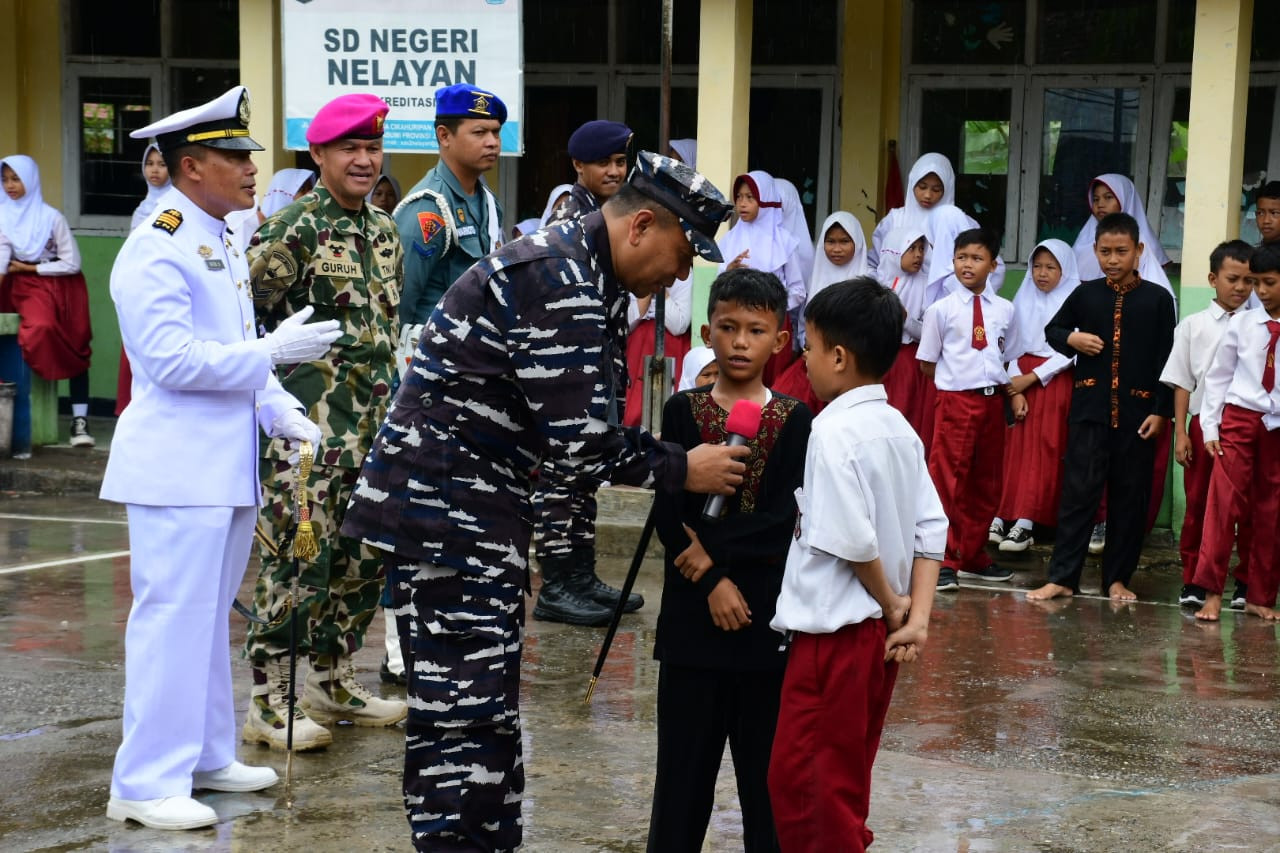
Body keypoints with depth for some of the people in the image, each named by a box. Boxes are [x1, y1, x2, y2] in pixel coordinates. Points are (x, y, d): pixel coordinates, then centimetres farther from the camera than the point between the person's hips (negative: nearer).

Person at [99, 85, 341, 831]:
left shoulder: (223, 246, 17)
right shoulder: (156, 251, -13)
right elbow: (171, 359, -21)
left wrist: (283, 412, 7)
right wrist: (271, 351, -17)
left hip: (229, 467, 9)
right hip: (179, 471, -9)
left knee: (210, 620, 16)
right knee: (173, 621, -7)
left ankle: (204, 756, 26)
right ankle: (147, 784, -1)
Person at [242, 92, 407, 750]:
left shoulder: (384, 229, 14)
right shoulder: (292, 229, -10)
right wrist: (277, 377, -9)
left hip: (376, 421, 8)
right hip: (310, 424, -8)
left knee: (365, 556, 11)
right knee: (298, 553, -7)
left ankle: (333, 683, 24)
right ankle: (269, 701, 0)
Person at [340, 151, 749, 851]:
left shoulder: (574, 272, 15)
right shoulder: (556, 282, -18)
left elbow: (580, 423, 16)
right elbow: (578, 440, -21)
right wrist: (681, 470, -9)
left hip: (477, 512, 11)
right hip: (442, 509, -11)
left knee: (488, 710, 14)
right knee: (464, 710, -9)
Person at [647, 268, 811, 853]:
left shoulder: (796, 421, 1)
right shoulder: (682, 412, 2)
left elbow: (786, 520, -8)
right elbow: (667, 515, -4)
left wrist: (713, 550, -15)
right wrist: (713, 583, -14)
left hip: (769, 612, 0)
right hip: (693, 609, 0)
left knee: (766, 761, 6)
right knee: (684, 760, 5)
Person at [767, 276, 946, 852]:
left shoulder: (834, 429, -16)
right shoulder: (899, 428, 8)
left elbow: (852, 539, -23)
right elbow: (931, 529, 5)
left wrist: (892, 605, -9)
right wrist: (918, 617, -1)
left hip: (834, 632, -9)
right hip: (878, 632, 9)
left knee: (799, 778, 0)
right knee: (844, 781, 18)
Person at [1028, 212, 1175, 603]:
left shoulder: (1158, 299, 1)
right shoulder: (1085, 293, 5)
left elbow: (1166, 358, 1)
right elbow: (1052, 329, 19)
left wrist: (1160, 410, -4)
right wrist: (1071, 339, -3)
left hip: (1137, 411, 0)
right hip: (1089, 407, 0)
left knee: (1130, 496, 6)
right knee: (1079, 490, -2)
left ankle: (1117, 577, 16)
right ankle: (1063, 575, 1)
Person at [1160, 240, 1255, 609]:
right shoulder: (1193, 326, 5)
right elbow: (1182, 383, 6)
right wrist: (1180, 432, 1)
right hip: (1205, 424, 0)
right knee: (1198, 505, 6)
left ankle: (1246, 583, 15)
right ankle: (1192, 581, 14)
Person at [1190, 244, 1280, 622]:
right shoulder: (1242, 323, 1)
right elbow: (1218, 375, 6)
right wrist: (1210, 427, 2)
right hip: (1240, 419, 0)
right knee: (1224, 502, -6)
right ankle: (1211, 591, -2)